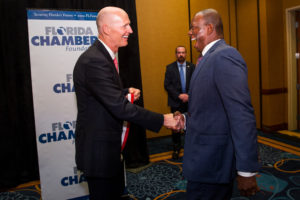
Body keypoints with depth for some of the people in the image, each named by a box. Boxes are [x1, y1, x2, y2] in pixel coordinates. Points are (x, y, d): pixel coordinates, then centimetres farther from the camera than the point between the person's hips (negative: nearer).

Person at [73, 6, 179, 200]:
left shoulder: (105, 56, 8)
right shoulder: (94, 61, -25)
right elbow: (119, 106, -29)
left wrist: (126, 92, 1)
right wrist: (163, 120, -25)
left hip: (111, 147, 10)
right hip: (99, 150, -10)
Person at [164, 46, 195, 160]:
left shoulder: (191, 67, 6)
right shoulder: (170, 68, 3)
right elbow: (167, 85, -4)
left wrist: (188, 95, -12)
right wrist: (179, 95, -13)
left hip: (190, 101, 1)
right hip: (176, 102, 0)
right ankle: (176, 149, 18)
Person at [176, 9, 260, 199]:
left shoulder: (224, 56, -19)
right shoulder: (210, 57, 13)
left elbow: (242, 116, -24)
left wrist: (247, 171, -23)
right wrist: (187, 120, 3)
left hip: (211, 163, -9)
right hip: (206, 156, 9)